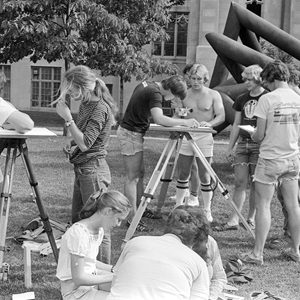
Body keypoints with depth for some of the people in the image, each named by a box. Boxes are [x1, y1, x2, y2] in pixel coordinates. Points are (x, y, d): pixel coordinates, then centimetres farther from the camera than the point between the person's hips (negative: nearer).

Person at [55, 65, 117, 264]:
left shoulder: (100, 108, -17)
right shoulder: (85, 105, 11)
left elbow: (85, 143, -22)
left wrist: (67, 118, -20)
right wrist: (74, 145, 1)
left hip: (93, 170, -10)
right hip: (82, 169, 10)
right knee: (78, 221, 16)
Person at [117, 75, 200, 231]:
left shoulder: (147, 84, 8)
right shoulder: (154, 93, -21)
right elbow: (159, 119, -34)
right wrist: (184, 122, -28)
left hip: (133, 132, 10)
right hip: (131, 133, -10)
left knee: (140, 174, 17)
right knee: (132, 177, -7)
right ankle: (132, 217, -5)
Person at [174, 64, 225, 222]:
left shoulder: (213, 95, 2)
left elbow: (221, 116, -4)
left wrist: (209, 123, -23)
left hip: (203, 137, -3)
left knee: (204, 175, -3)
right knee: (182, 174, 5)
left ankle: (207, 210, 5)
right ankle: (178, 206, 14)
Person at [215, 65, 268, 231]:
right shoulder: (242, 100, 12)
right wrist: (230, 147, 14)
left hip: (260, 145, -4)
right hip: (242, 143, 4)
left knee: (255, 184, 2)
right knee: (240, 182, 0)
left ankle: (251, 219, 14)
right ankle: (234, 221, -2)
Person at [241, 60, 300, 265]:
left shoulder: (267, 99, -15)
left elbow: (259, 135, -13)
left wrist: (253, 135, 9)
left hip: (271, 158, -5)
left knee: (263, 205, 0)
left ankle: (257, 253, 0)